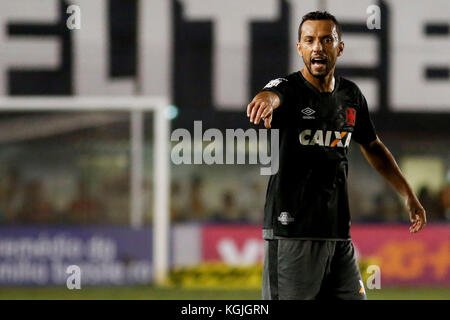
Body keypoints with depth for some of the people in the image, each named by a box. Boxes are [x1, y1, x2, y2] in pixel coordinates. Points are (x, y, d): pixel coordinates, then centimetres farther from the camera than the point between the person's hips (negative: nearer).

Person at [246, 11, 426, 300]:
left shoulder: (351, 96, 11)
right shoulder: (289, 89, -7)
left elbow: (373, 146, 27)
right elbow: (274, 95, -33)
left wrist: (408, 195, 28)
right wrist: (266, 101, -58)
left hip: (339, 233, 6)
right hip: (292, 232, -6)